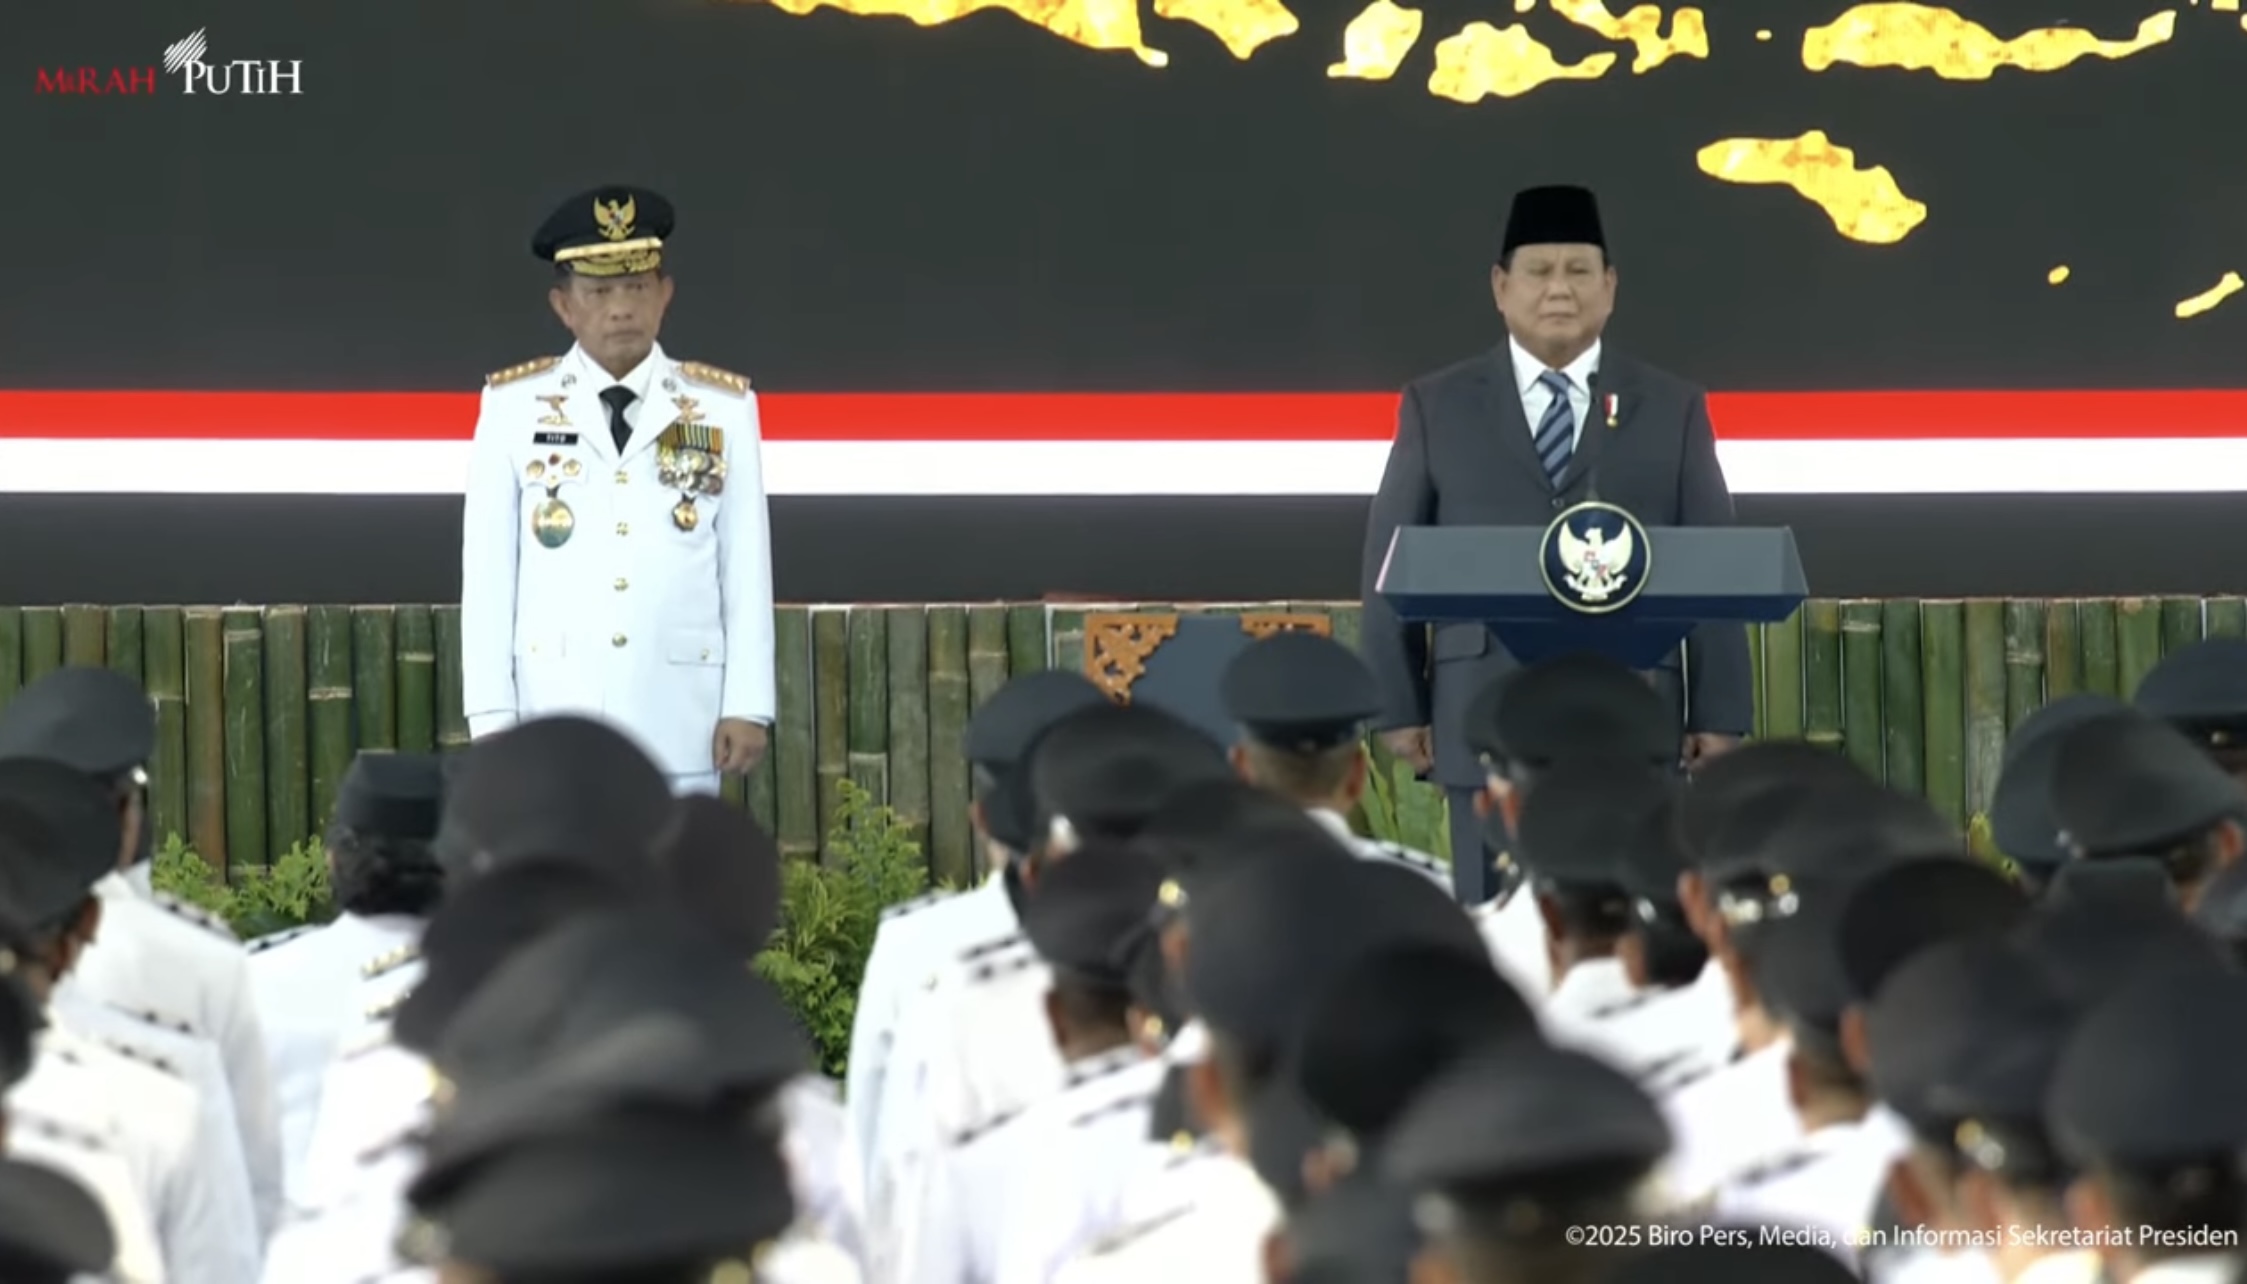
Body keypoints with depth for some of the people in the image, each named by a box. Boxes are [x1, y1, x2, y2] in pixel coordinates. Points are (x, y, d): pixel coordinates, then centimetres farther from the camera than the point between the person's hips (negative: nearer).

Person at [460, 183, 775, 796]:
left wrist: (748, 706, 0)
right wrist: (490, 715, -3)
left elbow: (747, 569, 5)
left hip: (680, 729, 1)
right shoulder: (513, 408, 4)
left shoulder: (724, 410, 6)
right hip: (552, 726, -1)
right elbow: (488, 572, 2)